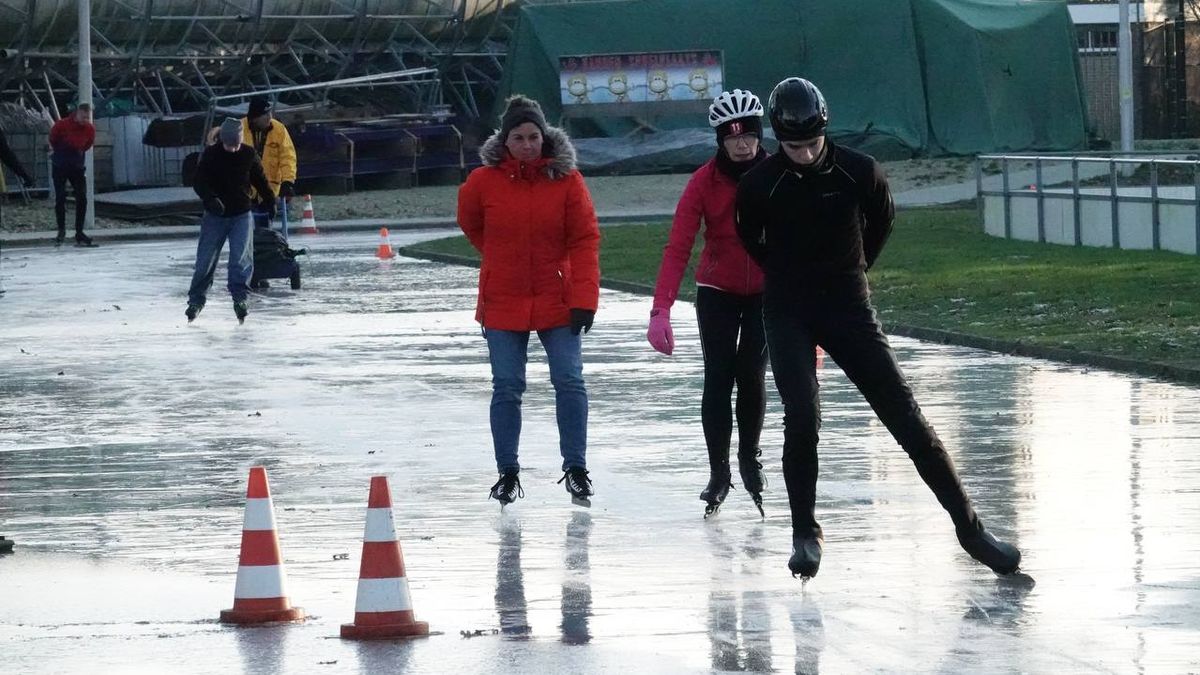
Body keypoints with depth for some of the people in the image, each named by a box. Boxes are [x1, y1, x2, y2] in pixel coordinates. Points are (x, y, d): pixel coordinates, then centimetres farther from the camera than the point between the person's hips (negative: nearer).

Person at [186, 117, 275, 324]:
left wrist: (269, 201, 24)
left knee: (242, 258, -10)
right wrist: (210, 199, -32)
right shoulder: (211, 155, -8)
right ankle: (196, 299, 15)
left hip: (241, 215, 1)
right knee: (205, 259, 2)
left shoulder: (249, 154, -3)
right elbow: (199, 182, -13)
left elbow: (260, 179, 13)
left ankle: (240, 298, -5)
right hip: (215, 216, -1)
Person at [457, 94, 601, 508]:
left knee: (569, 382, -3)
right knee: (507, 388, 5)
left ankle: (576, 470, 7)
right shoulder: (484, 181, -6)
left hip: (557, 300, 0)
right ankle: (507, 473, 16)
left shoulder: (566, 179, -7)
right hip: (503, 303, 0)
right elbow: (471, 225, 15)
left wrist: (584, 299, -12)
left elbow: (585, 241, -6)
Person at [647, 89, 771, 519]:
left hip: (767, 290, 0)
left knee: (752, 376, -2)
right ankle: (718, 471, 4)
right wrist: (662, 309, -29)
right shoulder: (705, 181, -16)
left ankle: (749, 457, 22)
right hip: (717, 291, 0)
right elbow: (678, 247, -20)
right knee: (718, 378, -6)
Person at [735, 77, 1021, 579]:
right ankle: (805, 533, 4)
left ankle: (969, 527, 0)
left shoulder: (860, 173, -10)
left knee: (905, 416, -3)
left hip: (849, 309, 1)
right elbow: (751, 241, 10)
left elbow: (881, 221, 11)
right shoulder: (758, 186, -11)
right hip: (788, 314, -1)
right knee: (802, 419, -15)